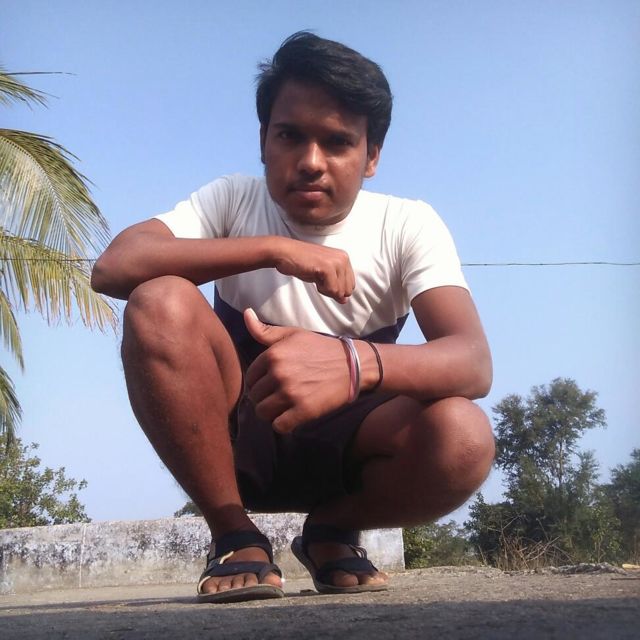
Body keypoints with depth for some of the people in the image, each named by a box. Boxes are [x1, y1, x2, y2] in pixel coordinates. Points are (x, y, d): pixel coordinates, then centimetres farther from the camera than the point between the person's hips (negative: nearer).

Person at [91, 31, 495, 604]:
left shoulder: (408, 226, -11)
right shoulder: (232, 201, -8)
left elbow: (473, 362, -27)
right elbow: (112, 267, -24)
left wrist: (355, 362, -49)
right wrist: (272, 249, -30)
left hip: (346, 446, 0)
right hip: (233, 437, 1)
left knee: (463, 438, -33)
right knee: (159, 304, -28)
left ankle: (330, 531, 0)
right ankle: (236, 536, -11)